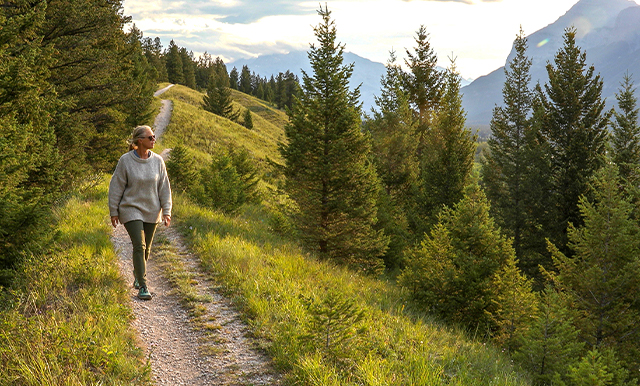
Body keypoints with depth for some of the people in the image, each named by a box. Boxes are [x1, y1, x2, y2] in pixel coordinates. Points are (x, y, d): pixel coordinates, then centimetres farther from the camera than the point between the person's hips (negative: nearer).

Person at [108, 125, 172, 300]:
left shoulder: (158, 161, 1)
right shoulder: (125, 160, -8)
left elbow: (164, 187, 6)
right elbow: (116, 186, -3)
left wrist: (166, 211, 1)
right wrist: (114, 212, -3)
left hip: (152, 212, 4)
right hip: (131, 210, -4)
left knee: (146, 248, 12)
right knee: (139, 246, -14)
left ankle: (138, 275, 39)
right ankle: (143, 287, -10)